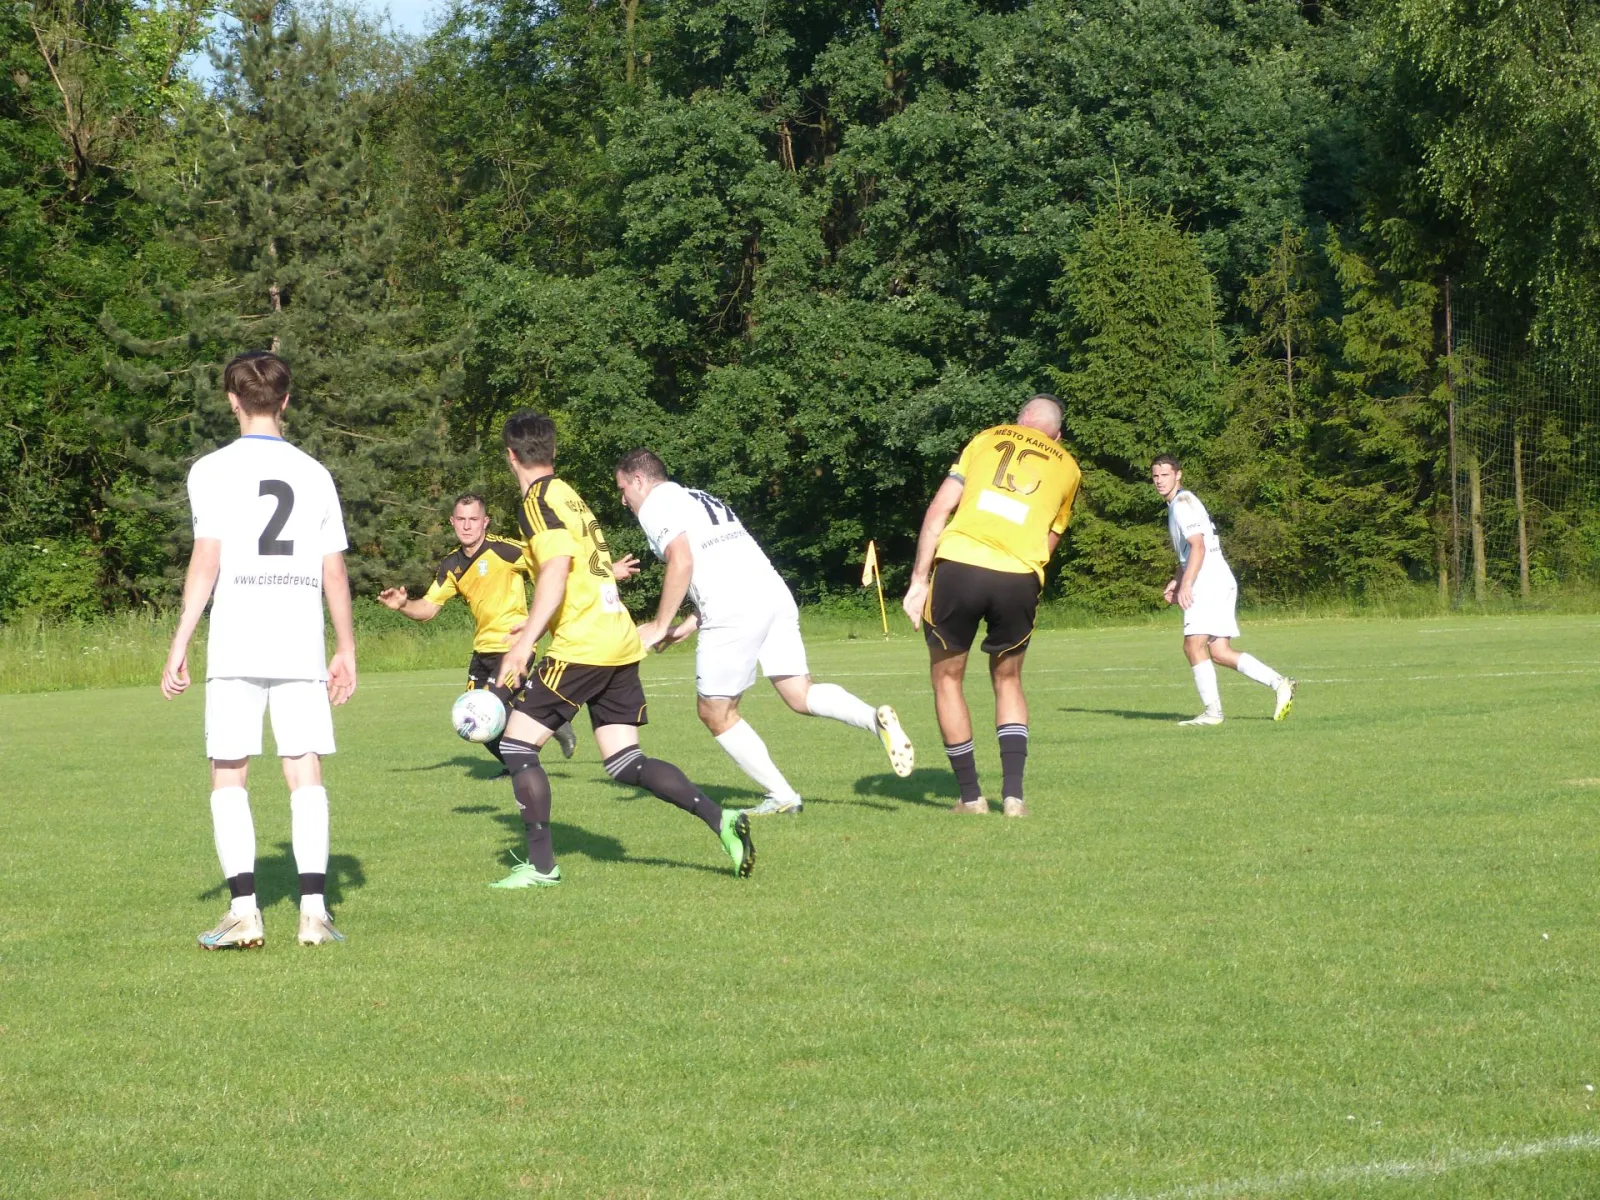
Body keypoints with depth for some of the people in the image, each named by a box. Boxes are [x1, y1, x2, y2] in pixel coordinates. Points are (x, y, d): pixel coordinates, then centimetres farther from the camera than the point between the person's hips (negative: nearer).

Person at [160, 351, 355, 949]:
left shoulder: (213, 471, 0)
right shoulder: (314, 473, 9)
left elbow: (206, 561, -6)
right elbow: (334, 570, 9)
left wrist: (179, 645, -2)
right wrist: (346, 650, 16)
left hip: (236, 647, -2)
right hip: (302, 645, 2)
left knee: (229, 776, 4)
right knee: (305, 772, 3)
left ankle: (244, 910, -4)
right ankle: (313, 909, -5)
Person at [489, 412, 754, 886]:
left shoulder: (538, 502, -8)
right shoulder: (569, 495, 20)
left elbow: (556, 570, -22)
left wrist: (524, 644, -27)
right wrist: (534, 631, 41)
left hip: (582, 647, -9)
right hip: (619, 642, 9)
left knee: (517, 743, 0)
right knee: (626, 763, 8)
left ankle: (541, 865, -2)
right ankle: (721, 820, -6)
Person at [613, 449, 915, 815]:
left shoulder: (656, 504, 4)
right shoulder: (700, 498, 31)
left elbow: (681, 562, -12)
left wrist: (660, 626, -5)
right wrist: (687, 627, 26)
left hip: (734, 613, -8)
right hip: (774, 594, 8)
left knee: (716, 713, 7)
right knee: (801, 695, 8)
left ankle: (781, 795, 6)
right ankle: (875, 718, -17)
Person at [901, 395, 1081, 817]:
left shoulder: (988, 439, 18)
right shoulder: (1067, 467, 22)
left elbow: (939, 509, 8)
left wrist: (919, 579, 6)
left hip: (958, 563, -1)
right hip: (1020, 575, 1)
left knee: (947, 677, 16)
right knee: (1007, 680, 23)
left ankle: (971, 797, 16)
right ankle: (1013, 794, 10)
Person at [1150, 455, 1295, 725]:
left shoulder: (1183, 503, -8)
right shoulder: (1177, 505, 23)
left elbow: (1198, 547, -18)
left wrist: (1185, 585, -22)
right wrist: (1175, 581, 22)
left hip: (1209, 584, -10)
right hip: (1222, 583, 10)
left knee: (1193, 645, -15)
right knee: (1220, 652, 5)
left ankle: (1212, 710, -19)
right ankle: (1279, 684, 3)